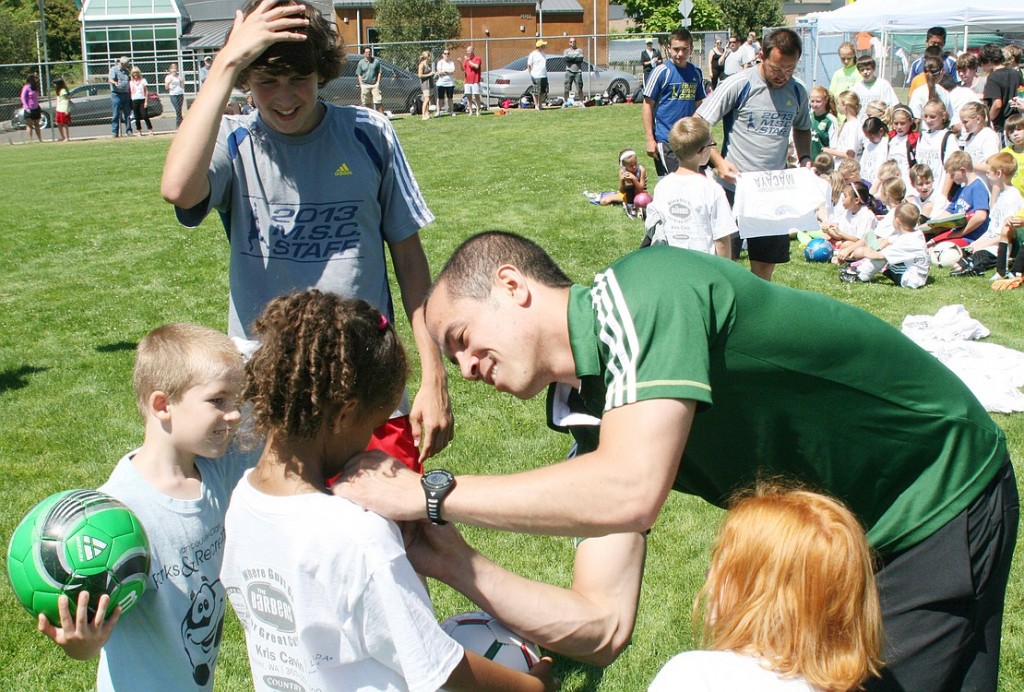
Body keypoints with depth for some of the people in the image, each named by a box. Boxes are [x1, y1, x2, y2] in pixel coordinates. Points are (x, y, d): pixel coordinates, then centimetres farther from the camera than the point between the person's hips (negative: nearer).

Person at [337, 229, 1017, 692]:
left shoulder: (642, 290, -26)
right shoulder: (590, 412, -2)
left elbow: (630, 492, -40)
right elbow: (603, 625, -6)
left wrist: (430, 491, -31)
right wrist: (453, 562, -15)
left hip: (941, 503, -8)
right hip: (832, 535, 8)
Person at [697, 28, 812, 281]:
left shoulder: (798, 92, 6)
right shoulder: (738, 86, -10)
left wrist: (805, 158, 5)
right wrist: (719, 162, -20)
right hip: (734, 188, -5)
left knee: (766, 260, 11)